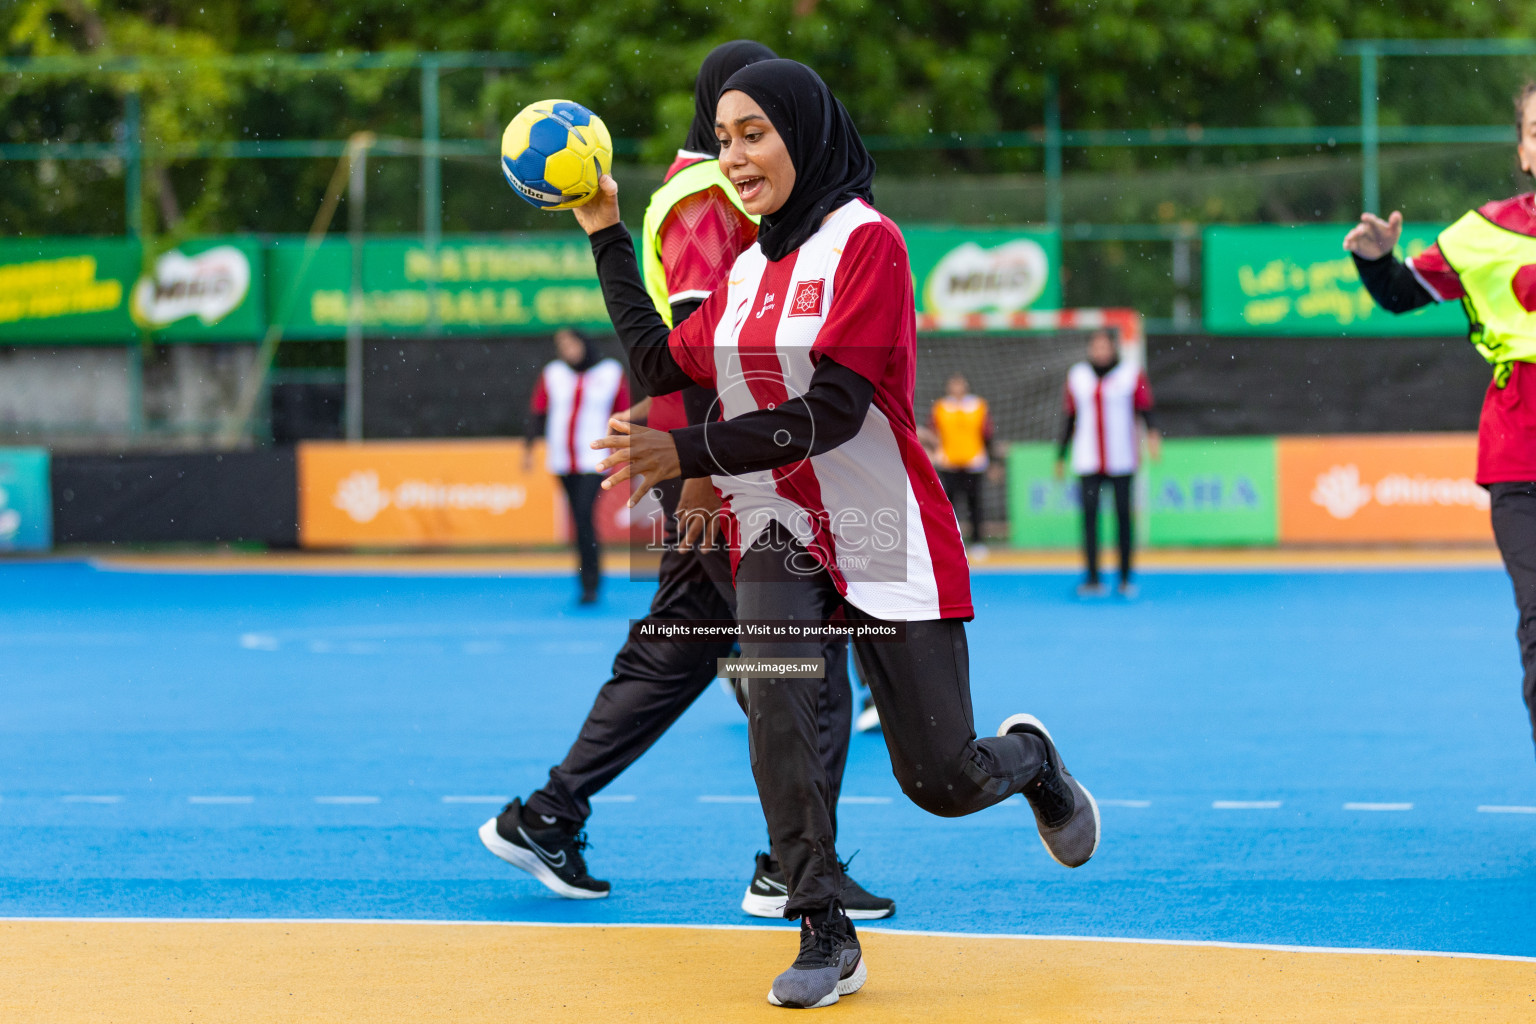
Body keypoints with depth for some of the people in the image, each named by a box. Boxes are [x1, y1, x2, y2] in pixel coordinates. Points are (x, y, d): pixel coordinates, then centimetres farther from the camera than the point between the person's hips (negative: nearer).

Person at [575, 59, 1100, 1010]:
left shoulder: (866, 242, -12)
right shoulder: (750, 267, 9)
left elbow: (832, 412, -20)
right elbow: (664, 363, 18)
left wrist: (687, 453, -22)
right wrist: (609, 236, 17)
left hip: (885, 537, -5)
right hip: (777, 534, 5)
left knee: (943, 781, 1)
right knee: (777, 700, -25)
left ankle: (1031, 760, 38)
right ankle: (825, 936, -17)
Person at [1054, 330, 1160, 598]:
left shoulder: (1132, 375, 3)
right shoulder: (1077, 376, 12)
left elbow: (1145, 409, -3)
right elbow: (1071, 418, 17)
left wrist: (1152, 434, -23)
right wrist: (1061, 456, 17)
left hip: (1122, 461, -2)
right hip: (1088, 461, 2)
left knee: (1123, 515, -1)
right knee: (1089, 514, -7)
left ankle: (1126, 579, 7)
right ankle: (1092, 579, -6)